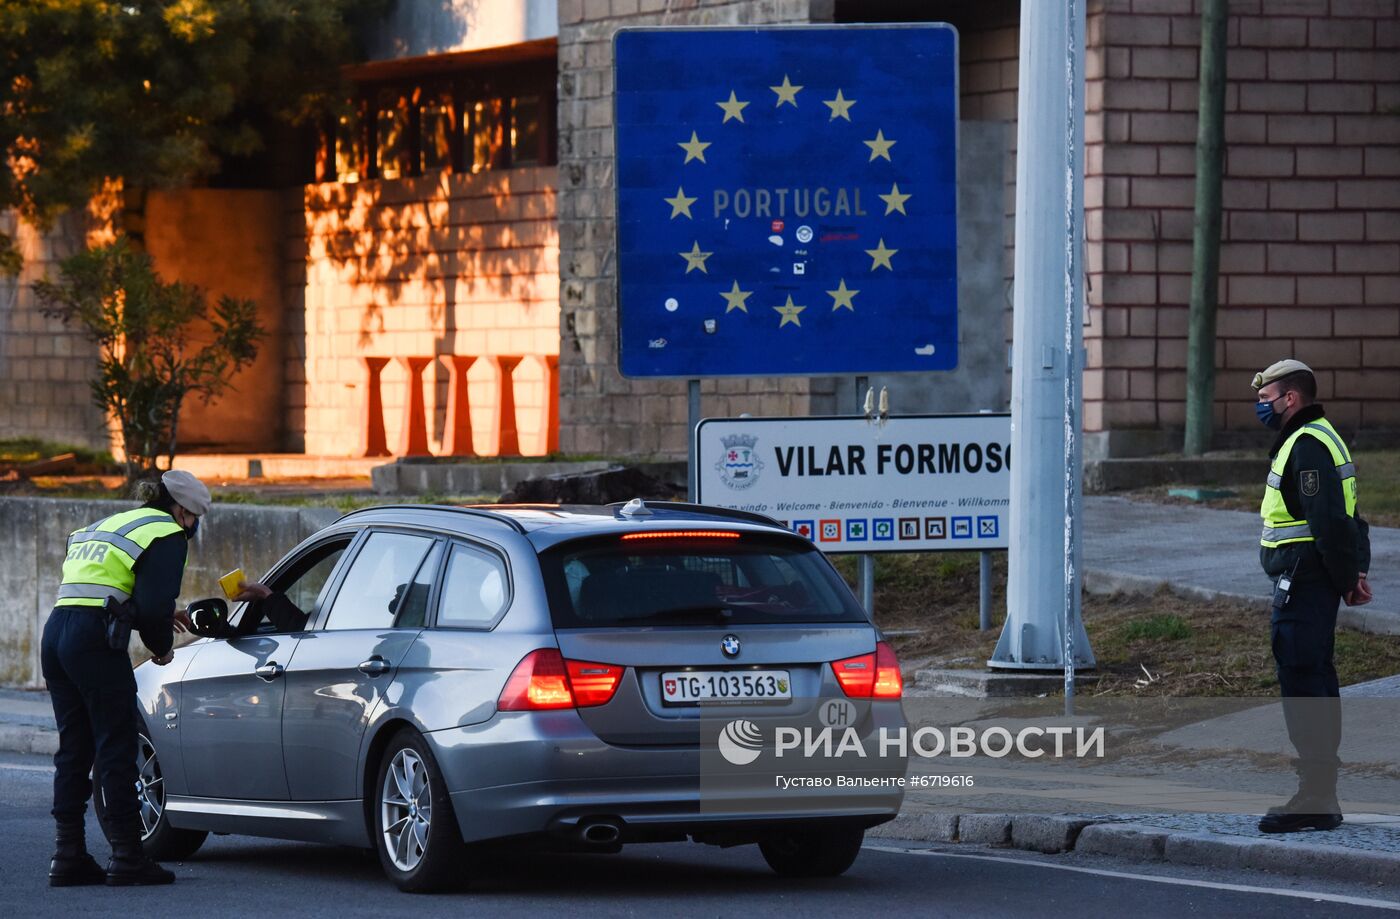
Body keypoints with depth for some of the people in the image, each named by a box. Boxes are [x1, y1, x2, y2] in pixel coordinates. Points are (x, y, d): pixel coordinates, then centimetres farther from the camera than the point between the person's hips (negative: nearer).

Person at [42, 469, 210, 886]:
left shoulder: (104, 527, 27)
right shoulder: (166, 534, 0)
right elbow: (153, 606, -11)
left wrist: (159, 618, 27)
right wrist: (162, 645, 6)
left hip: (55, 632, 8)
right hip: (95, 641, -8)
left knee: (73, 749, 13)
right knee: (116, 749, -2)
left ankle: (68, 855, 12)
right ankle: (127, 857, -1)